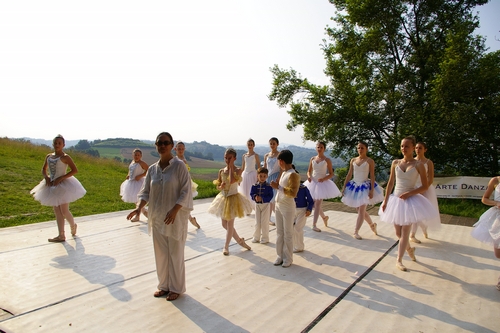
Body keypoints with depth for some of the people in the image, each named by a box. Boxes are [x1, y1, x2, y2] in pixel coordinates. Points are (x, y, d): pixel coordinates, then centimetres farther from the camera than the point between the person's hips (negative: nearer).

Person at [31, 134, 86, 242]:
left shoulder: (65, 157, -11)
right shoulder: (49, 156, 7)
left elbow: (75, 170, -16)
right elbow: (44, 169, 18)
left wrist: (60, 178, -19)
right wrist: (46, 177, -2)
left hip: (63, 185, -6)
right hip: (52, 186, 7)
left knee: (64, 211, -2)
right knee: (57, 212, 8)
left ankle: (73, 225, 29)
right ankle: (61, 235, 15)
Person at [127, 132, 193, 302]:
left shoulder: (179, 165, -10)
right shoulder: (152, 169, 6)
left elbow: (185, 191, -13)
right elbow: (145, 192, 7)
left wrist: (174, 210, -23)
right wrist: (139, 208, -11)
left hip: (176, 218, -5)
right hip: (157, 217, 5)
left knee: (175, 253, 6)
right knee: (160, 253, 15)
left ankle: (176, 288, 24)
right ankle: (164, 285, 33)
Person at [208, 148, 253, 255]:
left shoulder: (238, 170, -12)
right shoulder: (221, 171, 1)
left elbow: (232, 181, -31)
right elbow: (218, 185, 9)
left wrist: (231, 166, -22)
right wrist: (220, 187, -15)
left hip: (233, 198, -6)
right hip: (223, 198, 6)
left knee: (230, 224, 2)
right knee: (224, 224, 12)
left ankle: (226, 246, 18)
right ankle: (240, 240, 30)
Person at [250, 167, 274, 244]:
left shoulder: (268, 186, -12)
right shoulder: (255, 186, -3)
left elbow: (270, 196, -16)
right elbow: (252, 194, -5)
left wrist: (262, 198, -27)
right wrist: (255, 197, -26)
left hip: (265, 205, -3)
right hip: (257, 205, 3)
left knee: (264, 222, 3)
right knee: (257, 222, 13)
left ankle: (265, 238, 16)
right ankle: (256, 237, 25)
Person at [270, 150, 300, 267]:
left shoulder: (293, 174, -18)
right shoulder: (283, 173, 9)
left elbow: (293, 193, -26)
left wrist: (278, 187, -27)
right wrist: (276, 185, 8)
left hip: (288, 208, -8)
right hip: (278, 205, 8)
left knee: (287, 234, 4)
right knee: (279, 232, 14)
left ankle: (288, 258, 17)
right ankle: (280, 255, 26)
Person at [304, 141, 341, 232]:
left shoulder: (327, 160, -7)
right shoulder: (312, 159, 4)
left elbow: (331, 174, -5)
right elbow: (309, 171, 11)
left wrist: (324, 178, -22)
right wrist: (309, 176, -11)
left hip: (322, 183, -4)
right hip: (313, 182, 5)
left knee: (318, 204, -6)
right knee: (314, 204, 13)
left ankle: (314, 225, 0)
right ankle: (324, 217, 39)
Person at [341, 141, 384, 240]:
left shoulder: (369, 161, -6)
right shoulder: (353, 160, 6)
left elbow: (372, 176, -9)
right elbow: (349, 174, 8)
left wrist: (371, 190, -16)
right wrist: (344, 187, 4)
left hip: (365, 186, -5)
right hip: (354, 186, 5)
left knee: (361, 210, -6)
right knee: (360, 209, 13)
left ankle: (356, 232, 0)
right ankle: (372, 224, 36)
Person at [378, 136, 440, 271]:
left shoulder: (418, 165, -7)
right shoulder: (395, 163, 2)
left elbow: (425, 186, -5)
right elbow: (390, 183, 6)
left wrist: (410, 193, -19)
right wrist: (385, 201, 3)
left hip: (410, 200, -4)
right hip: (395, 199, 4)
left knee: (405, 232, -4)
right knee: (398, 232, 12)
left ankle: (399, 260, 8)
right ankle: (409, 249, 41)